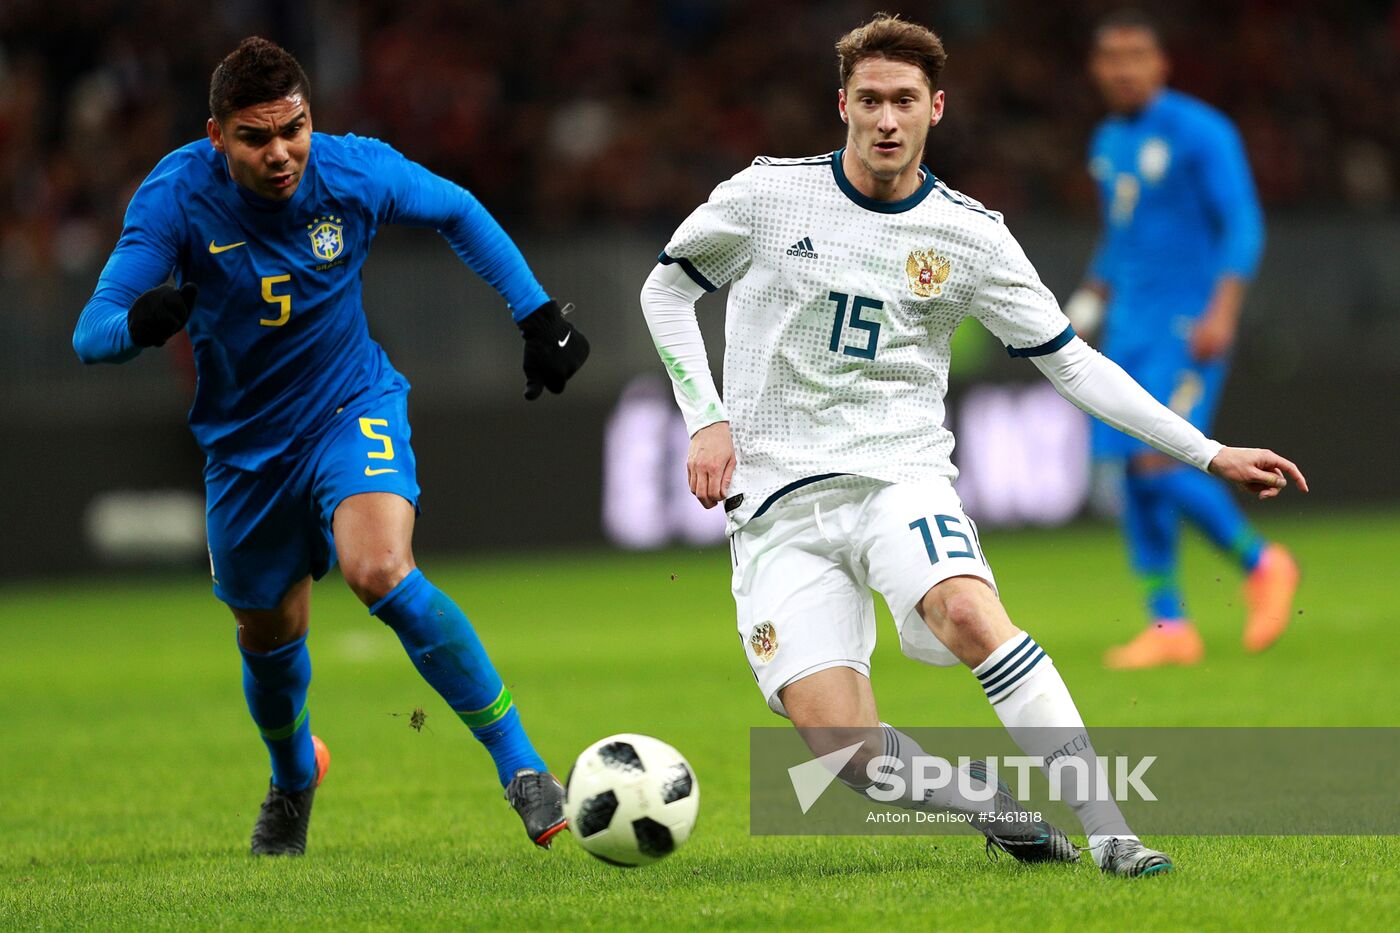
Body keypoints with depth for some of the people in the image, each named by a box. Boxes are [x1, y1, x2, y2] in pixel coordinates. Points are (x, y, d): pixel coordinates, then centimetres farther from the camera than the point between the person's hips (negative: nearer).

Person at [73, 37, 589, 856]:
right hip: (245, 441, 2)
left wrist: (540, 318, 2)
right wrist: (138, 323, -50)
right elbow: (92, 332, -26)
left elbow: (459, 213, 3)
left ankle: (520, 764, -21)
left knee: (380, 572, -29)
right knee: (269, 636, 17)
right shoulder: (176, 196, -22)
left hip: (354, 408, -2)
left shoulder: (357, 173, -19)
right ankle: (294, 777, 51)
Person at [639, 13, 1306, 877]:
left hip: (901, 474, 0)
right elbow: (666, 290, 13)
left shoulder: (970, 236, 2)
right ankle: (997, 812, 8)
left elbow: (1071, 361, 7)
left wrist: (1208, 453, 1)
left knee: (970, 613, -34)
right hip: (779, 504, 0)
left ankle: (1109, 829, -32)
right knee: (847, 753, -17)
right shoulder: (771, 194, -1)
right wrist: (706, 418, -1)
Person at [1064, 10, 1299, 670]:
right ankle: (1168, 627, 5)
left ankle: (1261, 564, 1)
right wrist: (1086, 305, 17)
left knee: (1157, 462, -18)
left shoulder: (1201, 132, -8)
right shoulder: (1109, 144, 15)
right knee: (1131, 473, 1)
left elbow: (1243, 227, -13)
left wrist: (1222, 311, -23)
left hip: (1190, 329, -8)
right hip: (1131, 330, 8)